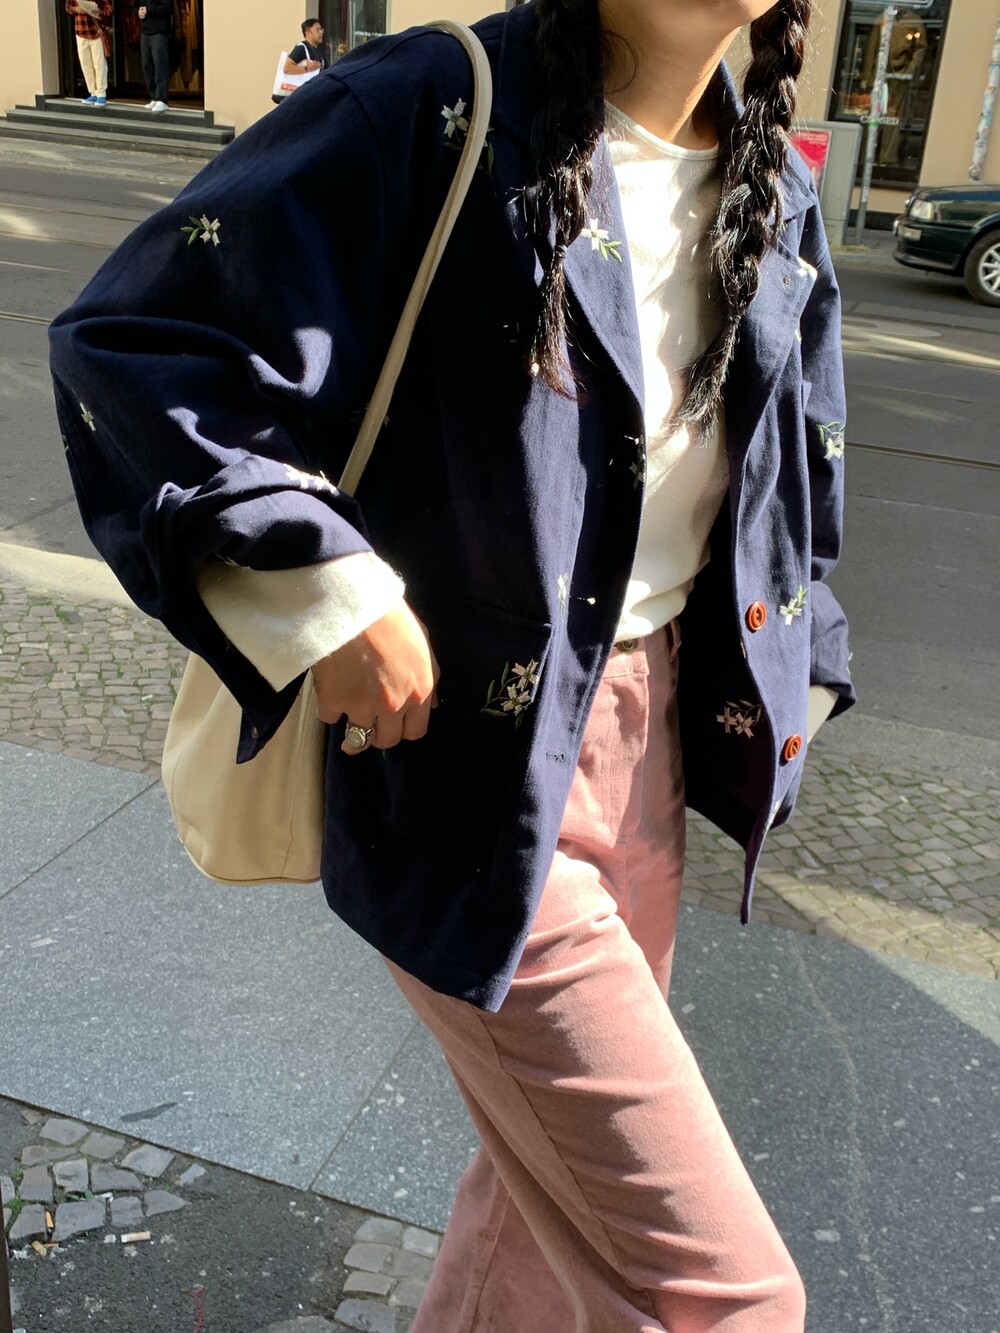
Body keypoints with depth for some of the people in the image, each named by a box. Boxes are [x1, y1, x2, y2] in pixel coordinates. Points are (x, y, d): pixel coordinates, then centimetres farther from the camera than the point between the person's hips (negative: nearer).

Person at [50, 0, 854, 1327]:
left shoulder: (773, 191, 6)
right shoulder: (435, 113, -15)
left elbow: (796, 473, 18)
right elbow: (131, 342, -15)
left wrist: (785, 688, 13)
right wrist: (324, 594, -20)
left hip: (649, 735, 7)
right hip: (475, 765, -7)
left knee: (565, 1178, 23)